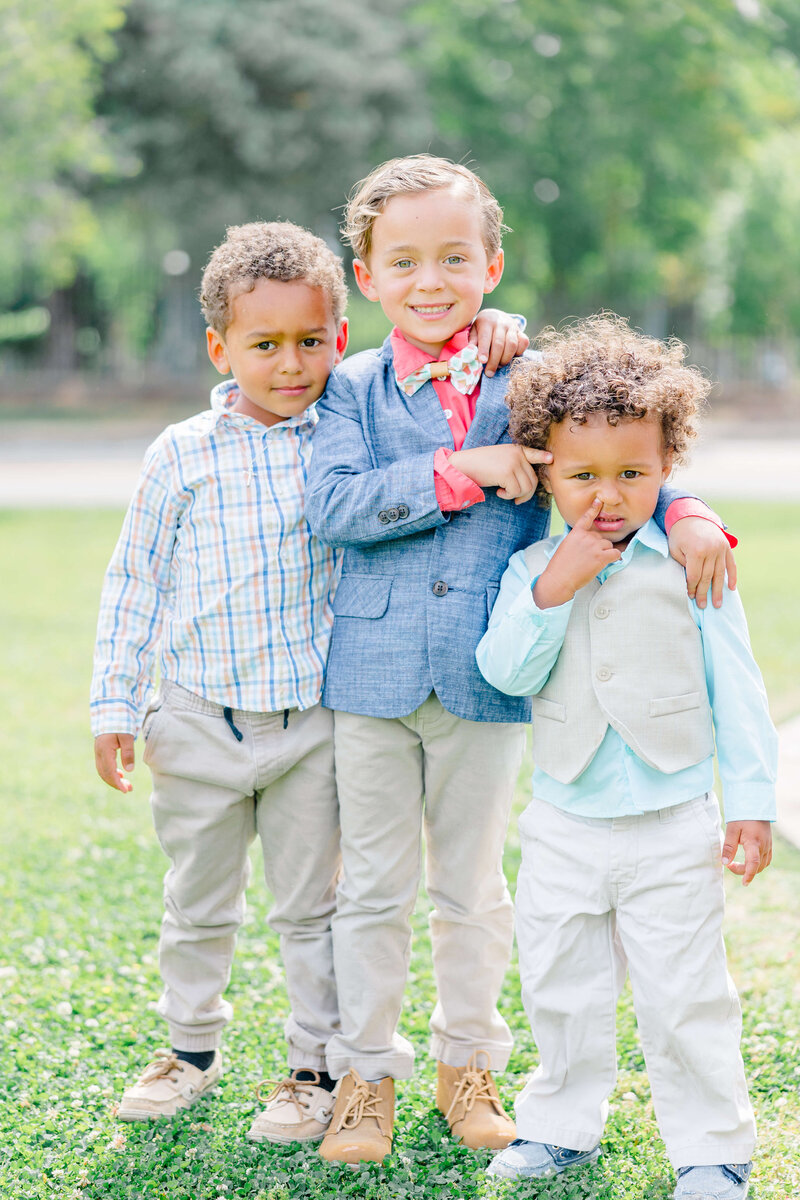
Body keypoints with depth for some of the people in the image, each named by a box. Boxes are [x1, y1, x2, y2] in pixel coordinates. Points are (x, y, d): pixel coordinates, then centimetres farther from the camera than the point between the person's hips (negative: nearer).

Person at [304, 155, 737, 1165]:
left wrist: (686, 514, -19)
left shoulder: (528, 384, 2)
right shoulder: (354, 389, -2)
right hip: (374, 671, -1)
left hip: (488, 677, 1)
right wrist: (463, 473, -22)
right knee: (374, 885, 9)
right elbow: (332, 504, -16)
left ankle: (467, 1061, 31)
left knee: (472, 886, 14)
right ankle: (365, 1072, 24)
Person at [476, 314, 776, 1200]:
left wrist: (751, 800, -3)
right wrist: (550, 593, -22)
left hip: (672, 827, -3)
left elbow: (734, 685, -1)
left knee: (683, 995, 2)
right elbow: (506, 672, -10)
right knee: (558, 985, 15)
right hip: (563, 824, 3)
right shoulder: (531, 570, 1)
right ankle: (563, 1124, 33)